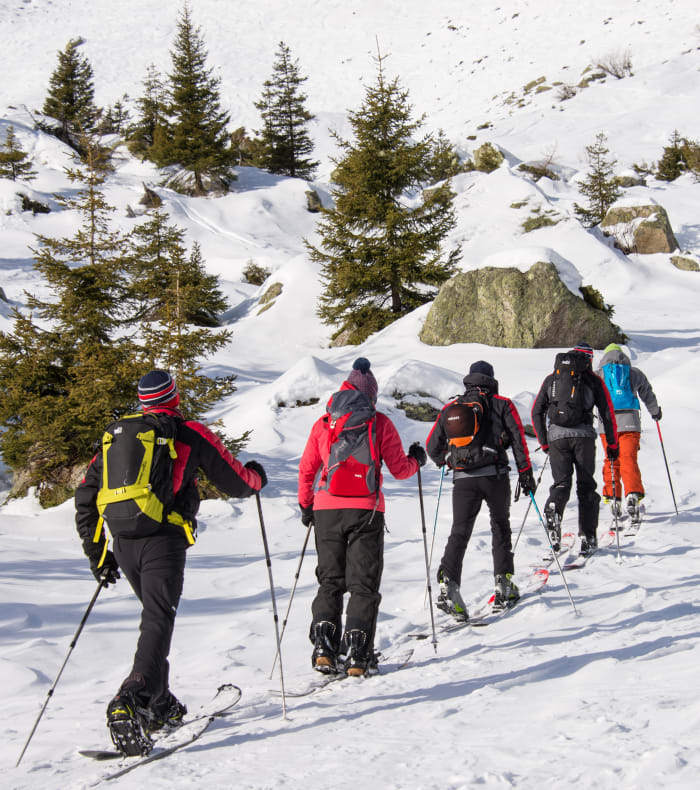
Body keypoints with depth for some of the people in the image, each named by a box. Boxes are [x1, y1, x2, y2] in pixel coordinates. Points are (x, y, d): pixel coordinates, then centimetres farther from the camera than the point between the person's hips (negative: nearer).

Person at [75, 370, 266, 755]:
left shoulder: (117, 435, 18)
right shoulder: (190, 433, 5)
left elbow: (85, 496, 17)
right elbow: (236, 483, 10)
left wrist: (97, 552, 23)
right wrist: (256, 476, 33)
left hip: (122, 543, 5)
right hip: (162, 539, -5)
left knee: (156, 616, 23)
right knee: (158, 622, -11)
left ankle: (159, 704, 22)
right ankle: (129, 702, -31)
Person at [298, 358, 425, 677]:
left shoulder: (323, 423, 8)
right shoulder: (380, 423, 1)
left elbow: (307, 469, 11)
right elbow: (400, 470, 4)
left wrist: (306, 505, 25)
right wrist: (416, 459, 26)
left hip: (326, 510, 2)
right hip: (365, 511, -2)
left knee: (330, 581, 12)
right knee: (363, 583, 3)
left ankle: (323, 647, -3)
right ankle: (357, 653, -7)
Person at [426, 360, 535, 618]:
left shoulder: (450, 409, 16)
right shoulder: (501, 405, 8)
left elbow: (432, 447, 17)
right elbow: (518, 438, -1)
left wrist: (447, 460, 37)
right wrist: (525, 472, 3)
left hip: (463, 480, 2)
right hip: (495, 475, -1)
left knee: (459, 532, 0)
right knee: (500, 527, 16)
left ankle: (448, 584, -18)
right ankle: (503, 584, 13)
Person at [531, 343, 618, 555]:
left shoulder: (551, 379, 18)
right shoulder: (593, 380, 11)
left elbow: (536, 412, 15)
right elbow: (608, 414, 7)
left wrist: (544, 443, 22)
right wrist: (612, 445, 15)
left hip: (556, 436, 1)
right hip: (584, 436, -1)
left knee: (561, 484, 5)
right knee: (586, 486, 8)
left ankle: (553, 512, -28)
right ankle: (588, 538, 5)